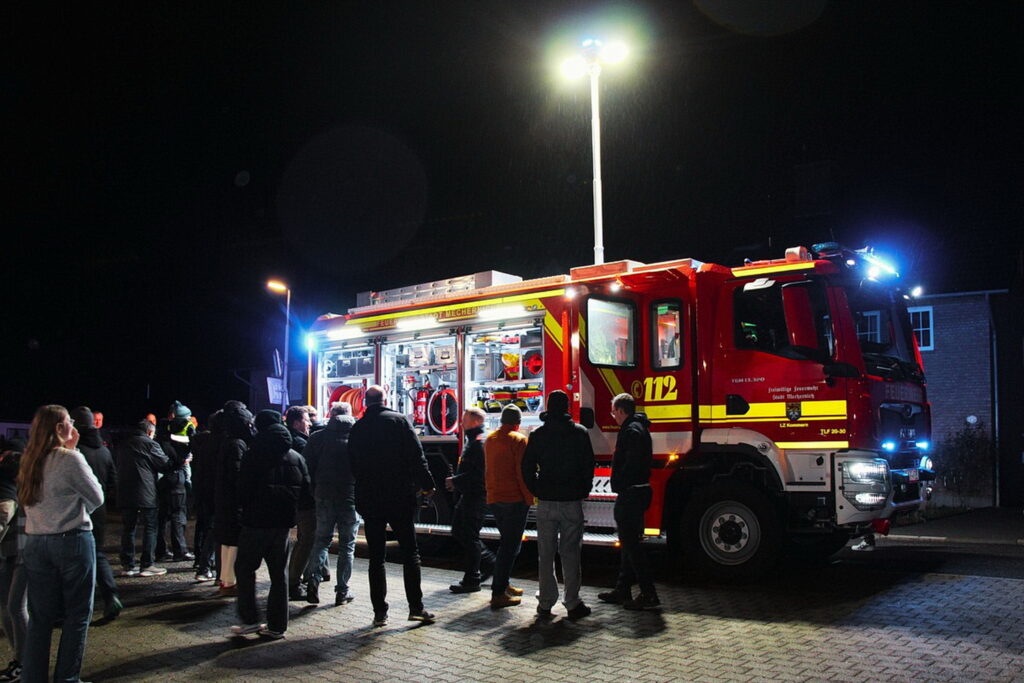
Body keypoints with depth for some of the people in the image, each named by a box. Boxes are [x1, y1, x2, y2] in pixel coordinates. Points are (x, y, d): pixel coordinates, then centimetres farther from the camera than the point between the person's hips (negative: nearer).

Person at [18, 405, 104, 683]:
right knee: (77, 615, 6)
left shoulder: (29, 459, 7)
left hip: (35, 543, 6)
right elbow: (97, 497, -7)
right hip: (72, 541, -6)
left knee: (40, 616, 11)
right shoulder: (70, 458, -13)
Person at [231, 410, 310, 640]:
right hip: (283, 522, 5)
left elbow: (243, 490, -11)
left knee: (244, 567, 9)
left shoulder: (253, 456, -9)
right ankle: (277, 625, 11)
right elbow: (305, 489, 8)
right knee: (278, 573, 10)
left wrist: (244, 506, 9)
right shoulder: (296, 457, 6)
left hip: (257, 520, -5)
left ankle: (250, 619, 4)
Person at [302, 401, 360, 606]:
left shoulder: (317, 437, 2)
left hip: (324, 497, 1)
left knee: (321, 540, 14)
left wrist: (314, 493, 11)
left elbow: (308, 467, 3)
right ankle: (342, 591, 9)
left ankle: (313, 579, -5)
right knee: (347, 545, 7)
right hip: (351, 498, -1)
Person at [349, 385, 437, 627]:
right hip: (400, 498, -2)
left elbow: (353, 465, 11)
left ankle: (380, 611, 7)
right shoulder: (399, 420, -3)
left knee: (376, 557, 7)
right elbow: (416, 455, -10)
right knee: (410, 553, 5)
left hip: (369, 500, 2)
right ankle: (416, 607, 2)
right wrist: (426, 484, -3)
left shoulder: (357, 429, 6)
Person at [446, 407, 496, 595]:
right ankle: (489, 562, 24)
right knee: (458, 530, 16)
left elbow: (478, 473, -26)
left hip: (476, 495, -11)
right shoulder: (472, 441, 16)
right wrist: (455, 480, 9)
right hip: (468, 495, 11)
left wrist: (456, 481, -18)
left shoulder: (479, 443, -18)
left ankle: (472, 580, 5)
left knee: (469, 536, -4)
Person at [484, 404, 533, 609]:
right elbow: (523, 472, -16)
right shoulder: (518, 440, -10)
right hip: (514, 499, -8)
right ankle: (498, 594, -6)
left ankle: (503, 585, 25)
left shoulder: (489, 439, 13)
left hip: (494, 499, 8)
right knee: (510, 546, -4)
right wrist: (529, 498, -10)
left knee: (508, 543, 21)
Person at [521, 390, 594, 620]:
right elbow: (589, 465, 1)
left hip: (546, 502, 1)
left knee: (545, 554, 8)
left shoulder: (537, 435, 2)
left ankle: (546, 603, 11)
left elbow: (527, 468, 2)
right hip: (572, 500, -1)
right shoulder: (580, 433, -1)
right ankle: (572, 604, 5)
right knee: (570, 553, 4)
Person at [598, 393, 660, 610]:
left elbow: (630, 465, -24)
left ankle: (649, 595, -5)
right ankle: (622, 590, 24)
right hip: (639, 492, 11)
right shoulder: (639, 428, 16)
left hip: (630, 494, -11)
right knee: (629, 543, 16)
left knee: (631, 544, -7)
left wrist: (619, 487, -17)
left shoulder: (631, 431, -15)